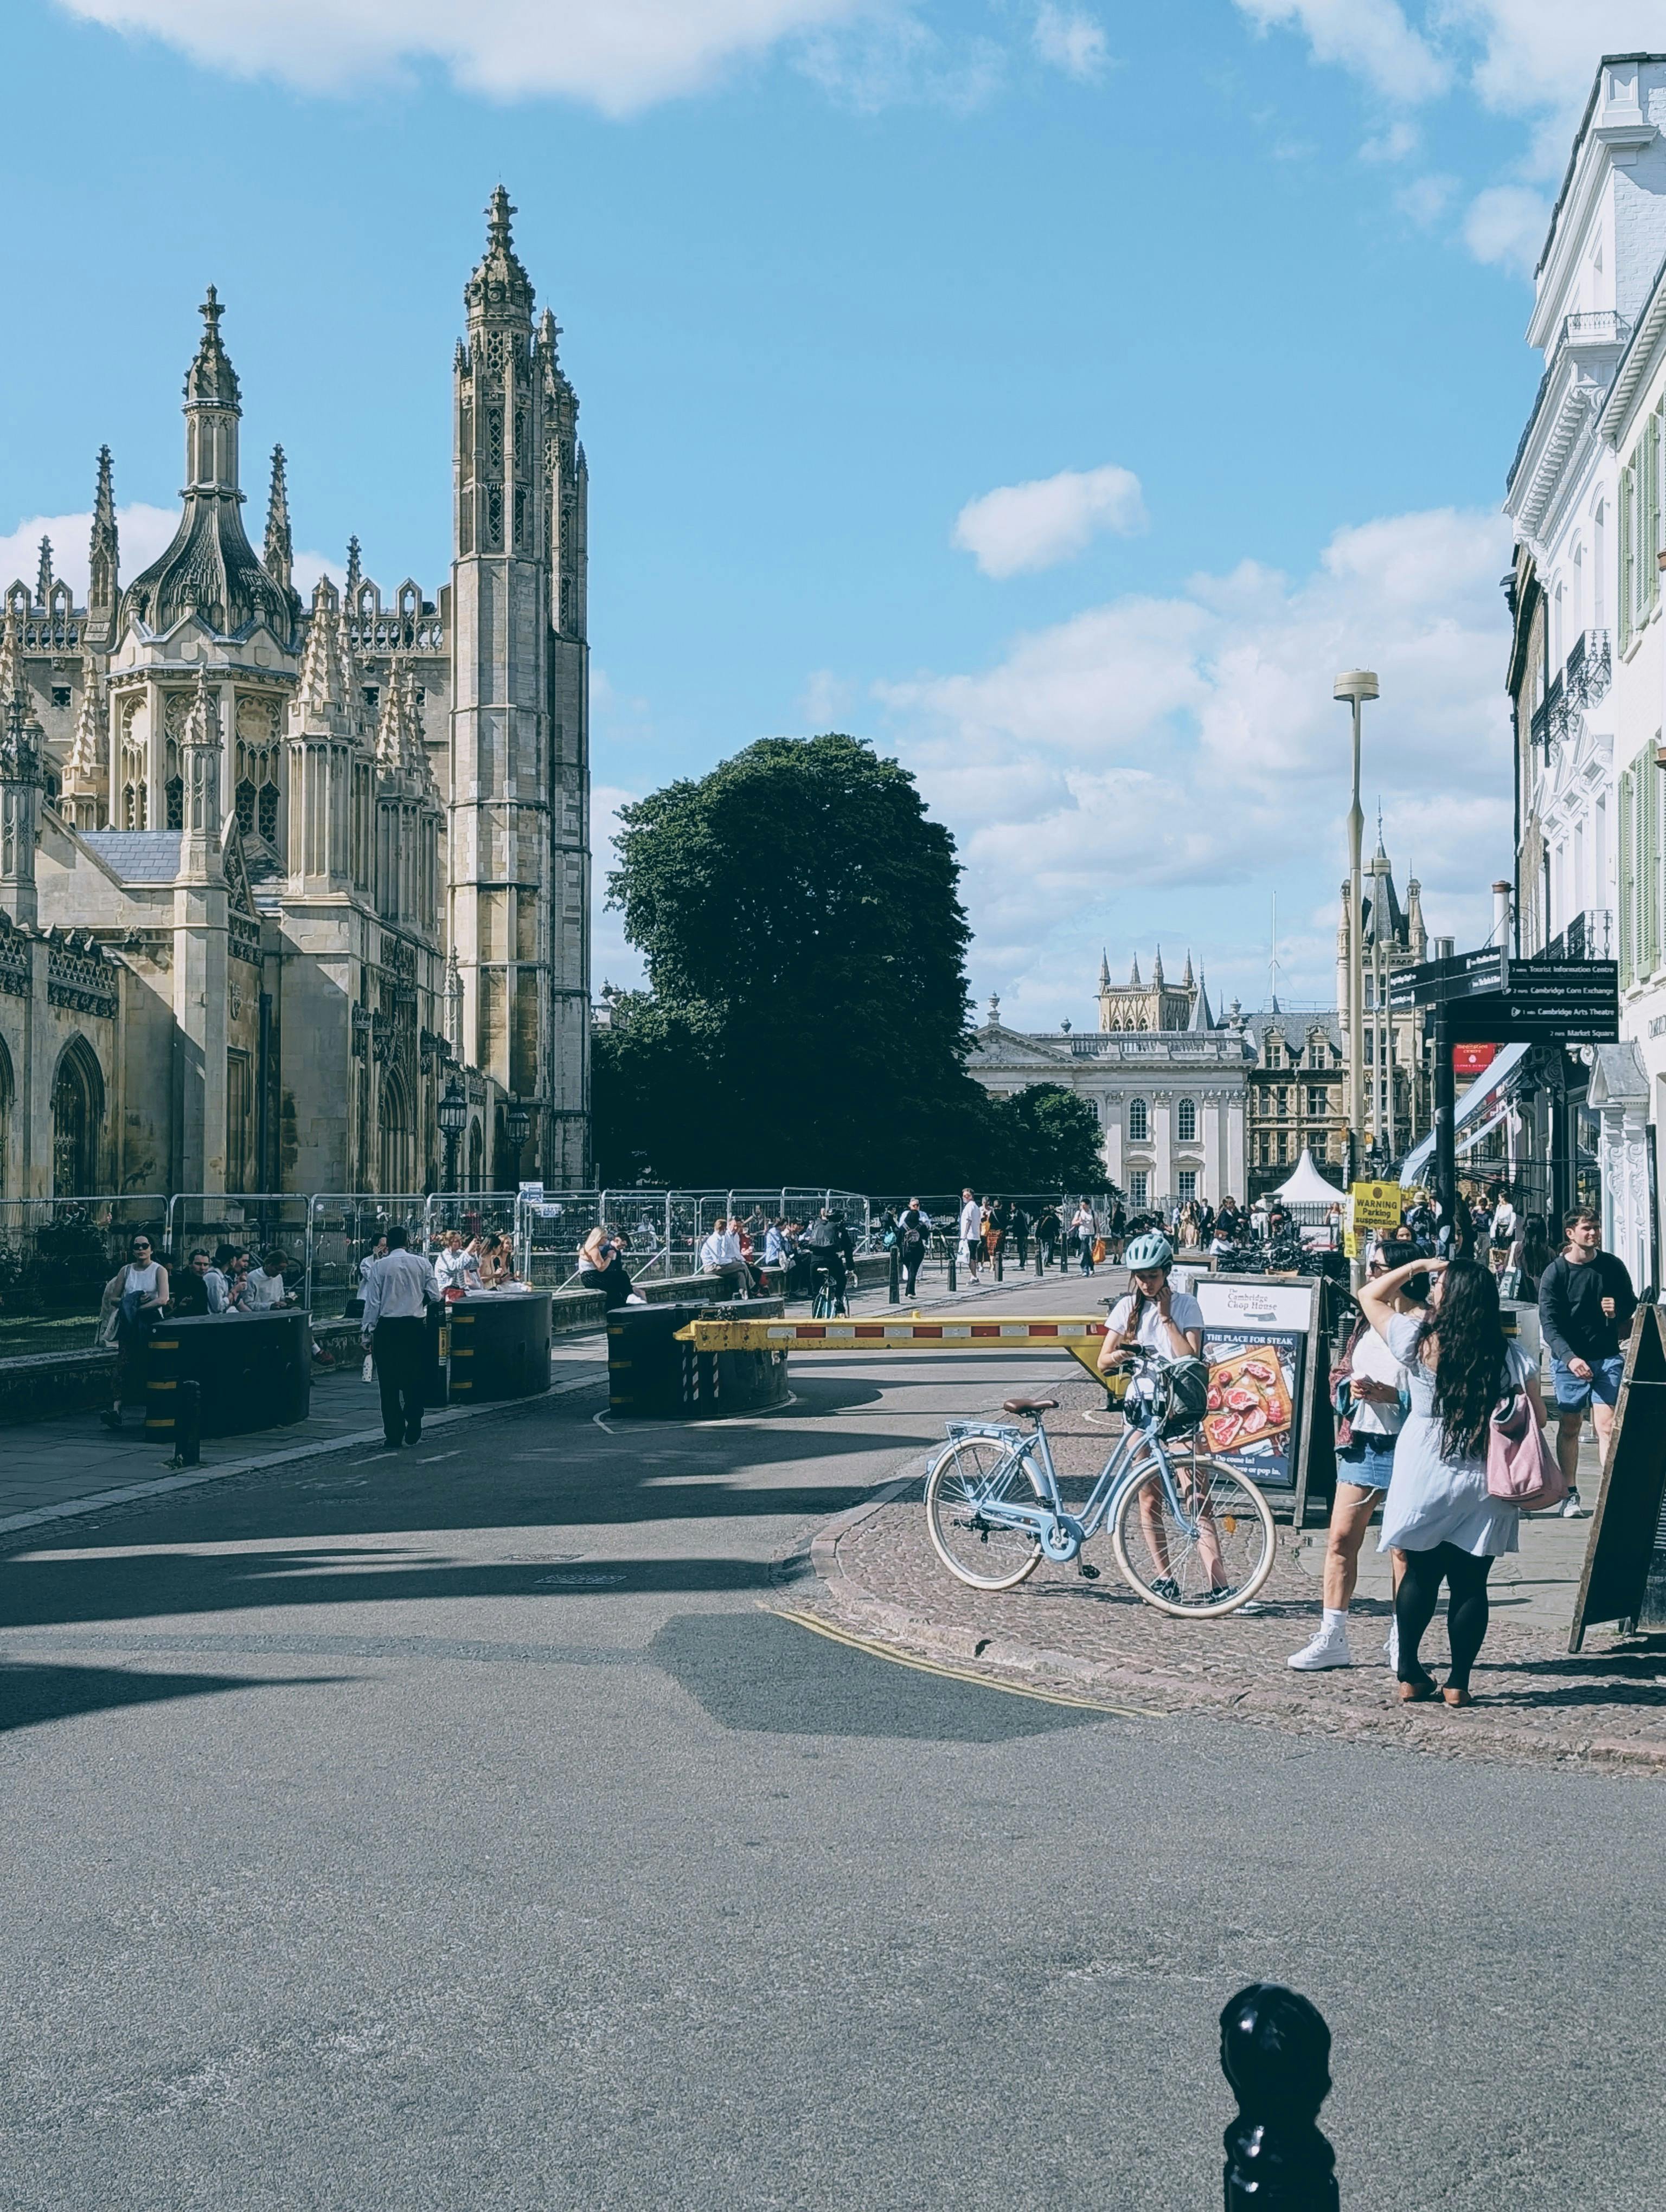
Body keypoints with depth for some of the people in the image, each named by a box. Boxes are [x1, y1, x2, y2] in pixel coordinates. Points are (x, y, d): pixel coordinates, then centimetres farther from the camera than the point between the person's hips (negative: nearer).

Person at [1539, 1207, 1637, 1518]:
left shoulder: (1613, 1266, 3)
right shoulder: (1554, 1274, -6)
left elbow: (1633, 1306, 16)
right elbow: (1549, 1324, -11)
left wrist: (1619, 1310, -9)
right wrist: (1570, 1358, -26)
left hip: (1608, 1357, 1)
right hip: (1569, 1360, -1)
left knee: (1607, 1426, -9)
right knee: (1569, 1427, 6)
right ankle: (1570, 1495, 17)